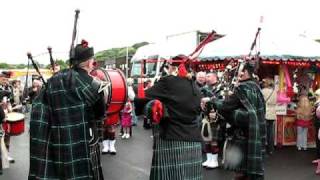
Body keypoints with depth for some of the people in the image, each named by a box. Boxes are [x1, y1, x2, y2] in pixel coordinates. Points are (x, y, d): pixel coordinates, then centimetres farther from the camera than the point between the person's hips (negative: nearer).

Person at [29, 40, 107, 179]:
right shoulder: (93, 85, -11)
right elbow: (100, 116, 1)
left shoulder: (52, 81, 2)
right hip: (83, 147, -5)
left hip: (55, 144, 5)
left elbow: (37, 109, 1)